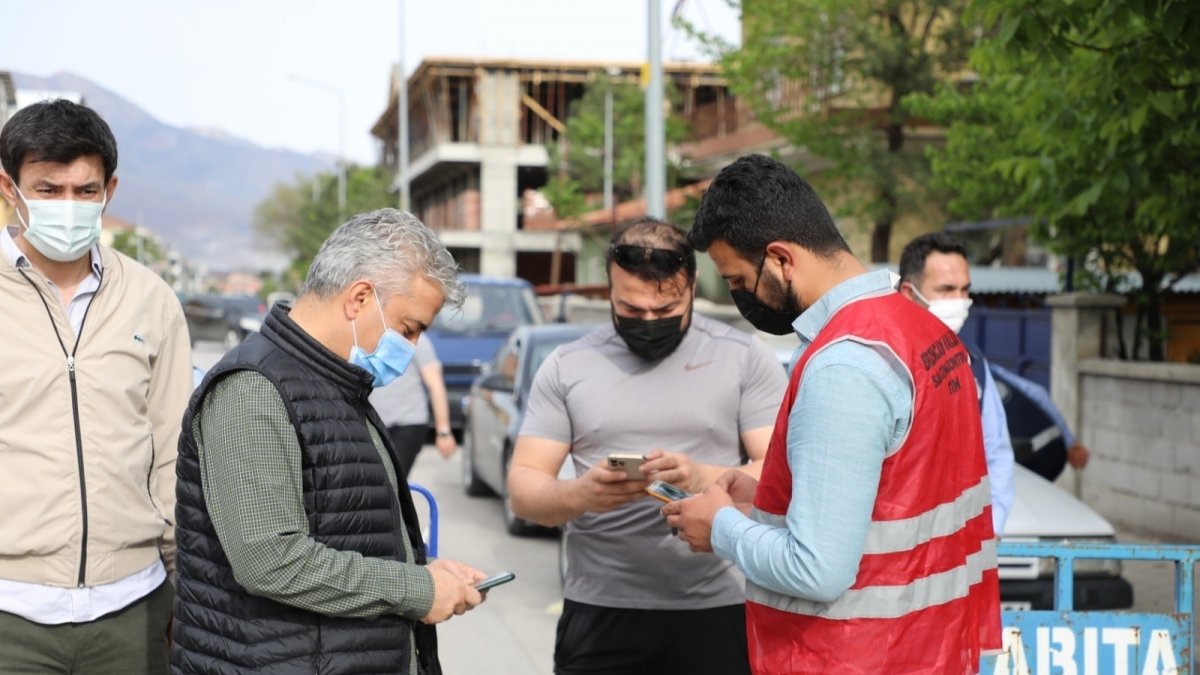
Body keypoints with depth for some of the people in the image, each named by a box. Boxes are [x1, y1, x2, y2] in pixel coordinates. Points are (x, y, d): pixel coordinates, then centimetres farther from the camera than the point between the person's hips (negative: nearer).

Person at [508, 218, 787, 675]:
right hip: (600, 612, 1)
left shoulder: (745, 358, 0)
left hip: (718, 609, -1)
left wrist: (704, 478, -24)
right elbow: (523, 489, 2)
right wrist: (579, 494, -19)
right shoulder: (566, 367, 5)